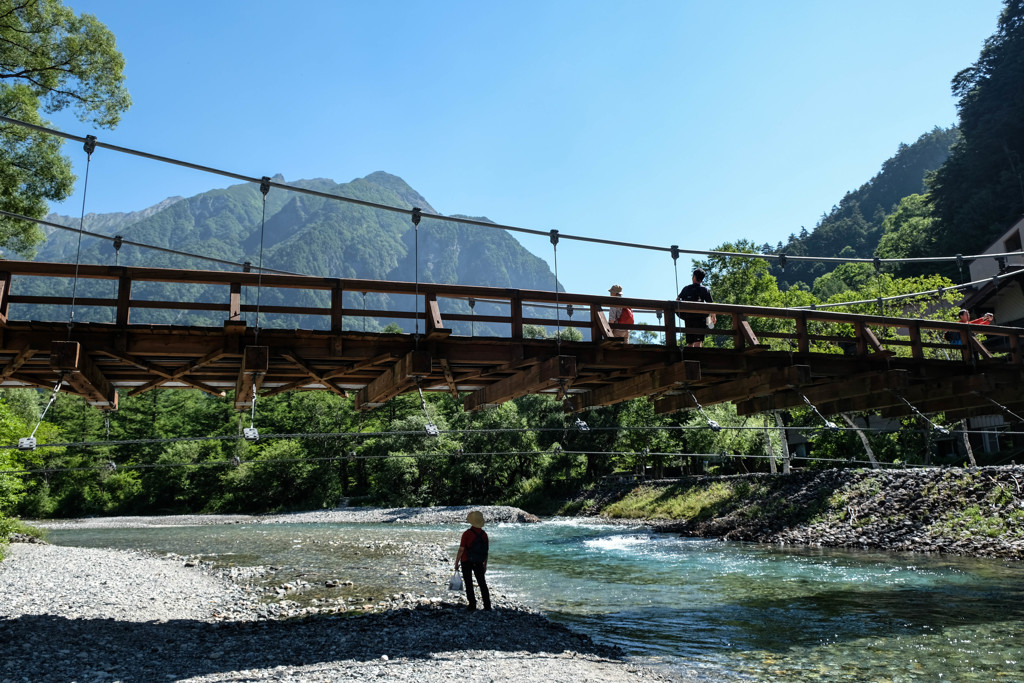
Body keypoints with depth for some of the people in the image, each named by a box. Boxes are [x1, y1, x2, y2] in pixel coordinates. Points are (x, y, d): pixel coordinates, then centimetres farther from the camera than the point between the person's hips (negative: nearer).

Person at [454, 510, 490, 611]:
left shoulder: (467, 533, -15)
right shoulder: (484, 534, -1)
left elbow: (461, 550, -15)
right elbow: (486, 552, 6)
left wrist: (456, 563, -4)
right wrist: (485, 565, 16)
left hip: (466, 562, -4)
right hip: (479, 563, 4)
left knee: (469, 584, 5)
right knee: (482, 584, 13)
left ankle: (472, 606, 4)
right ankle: (487, 606, 11)